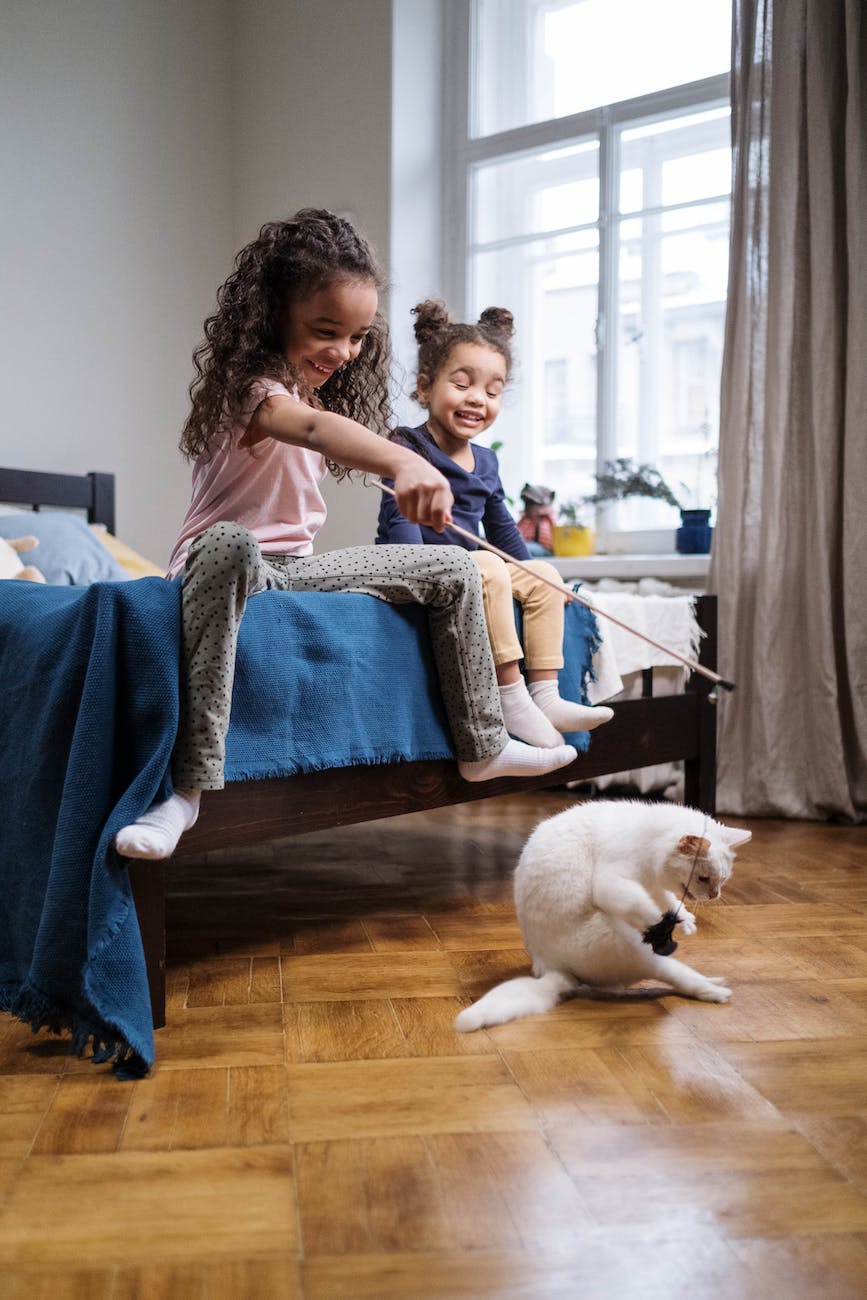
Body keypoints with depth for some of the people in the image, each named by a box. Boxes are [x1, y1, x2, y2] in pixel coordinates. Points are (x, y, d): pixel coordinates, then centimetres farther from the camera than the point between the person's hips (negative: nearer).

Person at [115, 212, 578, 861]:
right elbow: (310, 426, -42)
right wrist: (402, 461, -59)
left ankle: (484, 746, 10)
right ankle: (187, 786, -46)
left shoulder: (321, 386, 11)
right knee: (229, 544, -45)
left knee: (454, 569, 4)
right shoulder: (246, 383, -18)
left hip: (297, 566, 8)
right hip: (229, 560, -8)